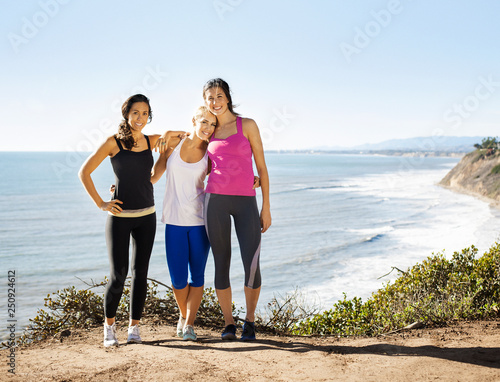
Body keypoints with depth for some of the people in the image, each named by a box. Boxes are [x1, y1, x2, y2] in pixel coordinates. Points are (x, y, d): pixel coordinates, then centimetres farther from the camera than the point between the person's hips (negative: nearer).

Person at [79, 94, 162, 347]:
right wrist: (100, 203, -6)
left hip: (146, 216, 4)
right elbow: (84, 173, -1)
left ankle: (134, 327, 17)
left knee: (140, 273, 6)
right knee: (119, 274, -4)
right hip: (120, 216, -3)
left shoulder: (151, 141, 7)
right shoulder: (113, 143, -4)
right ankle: (109, 326, 16)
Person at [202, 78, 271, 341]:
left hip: (245, 202, -2)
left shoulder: (248, 125, 4)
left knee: (252, 265, -8)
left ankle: (249, 320, 14)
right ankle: (228, 322, 18)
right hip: (216, 200, 2)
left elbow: (261, 167, 2)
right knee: (221, 265, 3)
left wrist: (266, 207, -2)